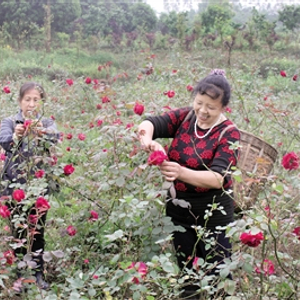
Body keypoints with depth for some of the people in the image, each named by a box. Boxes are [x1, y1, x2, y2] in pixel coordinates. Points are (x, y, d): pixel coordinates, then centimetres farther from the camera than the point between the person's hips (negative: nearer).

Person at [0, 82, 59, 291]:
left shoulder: (47, 123, 5)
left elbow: (54, 137, -17)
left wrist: (42, 133, -40)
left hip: (40, 185, 1)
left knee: (38, 231, 8)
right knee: (18, 231, 3)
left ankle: (38, 273, 20)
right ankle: (19, 275, 15)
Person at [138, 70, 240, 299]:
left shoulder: (229, 134, -16)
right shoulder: (185, 117, -5)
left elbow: (218, 178, -29)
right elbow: (148, 124, -17)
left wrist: (181, 172, -46)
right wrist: (148, 140, -41)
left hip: (213, 213, -4)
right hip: (178, 208, 4)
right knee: (186, 271, 21)